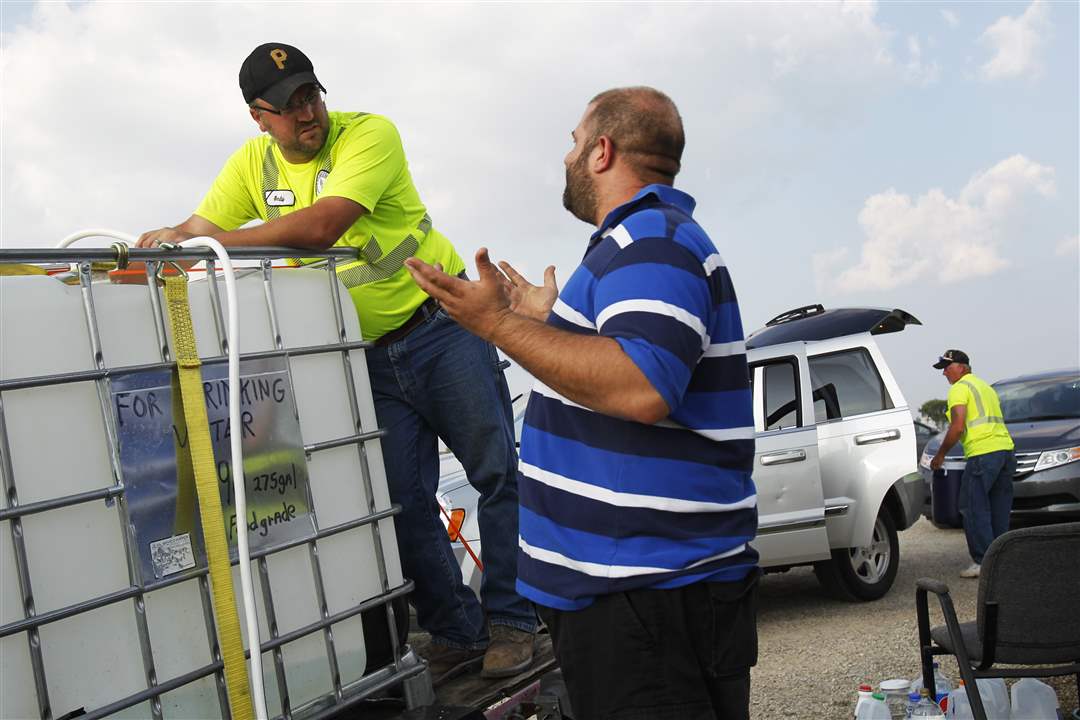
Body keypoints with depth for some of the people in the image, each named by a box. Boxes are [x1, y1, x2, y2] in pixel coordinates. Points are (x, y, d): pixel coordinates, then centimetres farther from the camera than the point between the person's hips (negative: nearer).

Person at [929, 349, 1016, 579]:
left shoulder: (959, 389, -3)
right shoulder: (985, 386, 26)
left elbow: (958, 427, -12)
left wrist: (940, 455, -3)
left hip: (982, 453, -9)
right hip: (1006, 449, 9)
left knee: (974, 510, -5)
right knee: (999, 511, 12)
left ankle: (983, 561, -8)